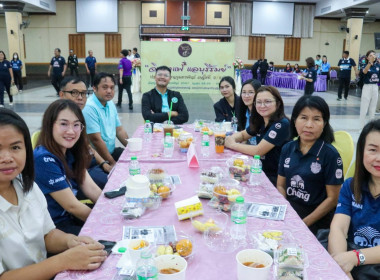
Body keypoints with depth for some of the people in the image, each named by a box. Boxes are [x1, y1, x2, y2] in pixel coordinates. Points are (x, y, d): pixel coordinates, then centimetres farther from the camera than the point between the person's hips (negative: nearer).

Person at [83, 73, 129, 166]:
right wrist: (112, 162, -16)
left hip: (112, 151, 9)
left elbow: (119, 130, 14)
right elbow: (96, 139, -21)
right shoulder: (89, 107, -20)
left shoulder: (110, 104, 8)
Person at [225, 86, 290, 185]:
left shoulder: (281, 124, -21)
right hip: (261, 171, 6)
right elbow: (242, 135, 17)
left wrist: (232, 145, -12)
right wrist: (231, 138, -5)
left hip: (275, 179, -6)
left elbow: (258, 151, -23)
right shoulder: (260, 121, 1)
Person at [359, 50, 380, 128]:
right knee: (364, 109, -3)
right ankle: (362, 127, 5)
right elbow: (364, 71, -31)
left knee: (373, 109, 14)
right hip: (367, 87, -4)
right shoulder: (365, 65, -9)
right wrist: (370, 62, -48)